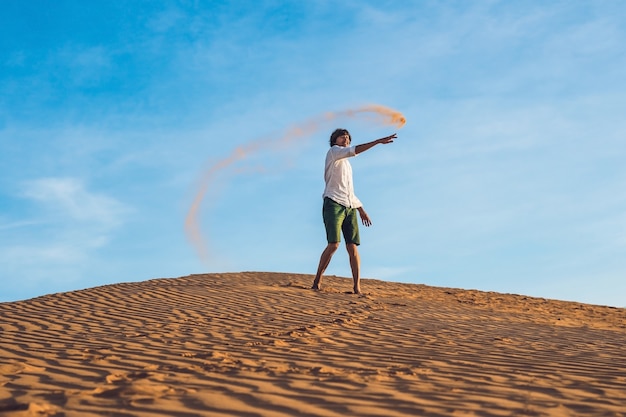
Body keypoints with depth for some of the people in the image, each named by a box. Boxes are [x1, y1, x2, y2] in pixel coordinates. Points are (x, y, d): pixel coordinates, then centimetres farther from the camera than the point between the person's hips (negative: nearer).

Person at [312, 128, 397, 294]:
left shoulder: (346, 164, 30)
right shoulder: (333, 151, 7)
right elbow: (355, 150, -12)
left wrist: (361, 210, 25)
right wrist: (378, 141, -17)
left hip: (350, 207, 7)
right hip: (334, 204, -7)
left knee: (352, 247, -3)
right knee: (334, 244, -18)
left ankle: (357, 287, -6)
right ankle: (317, 281, -8)